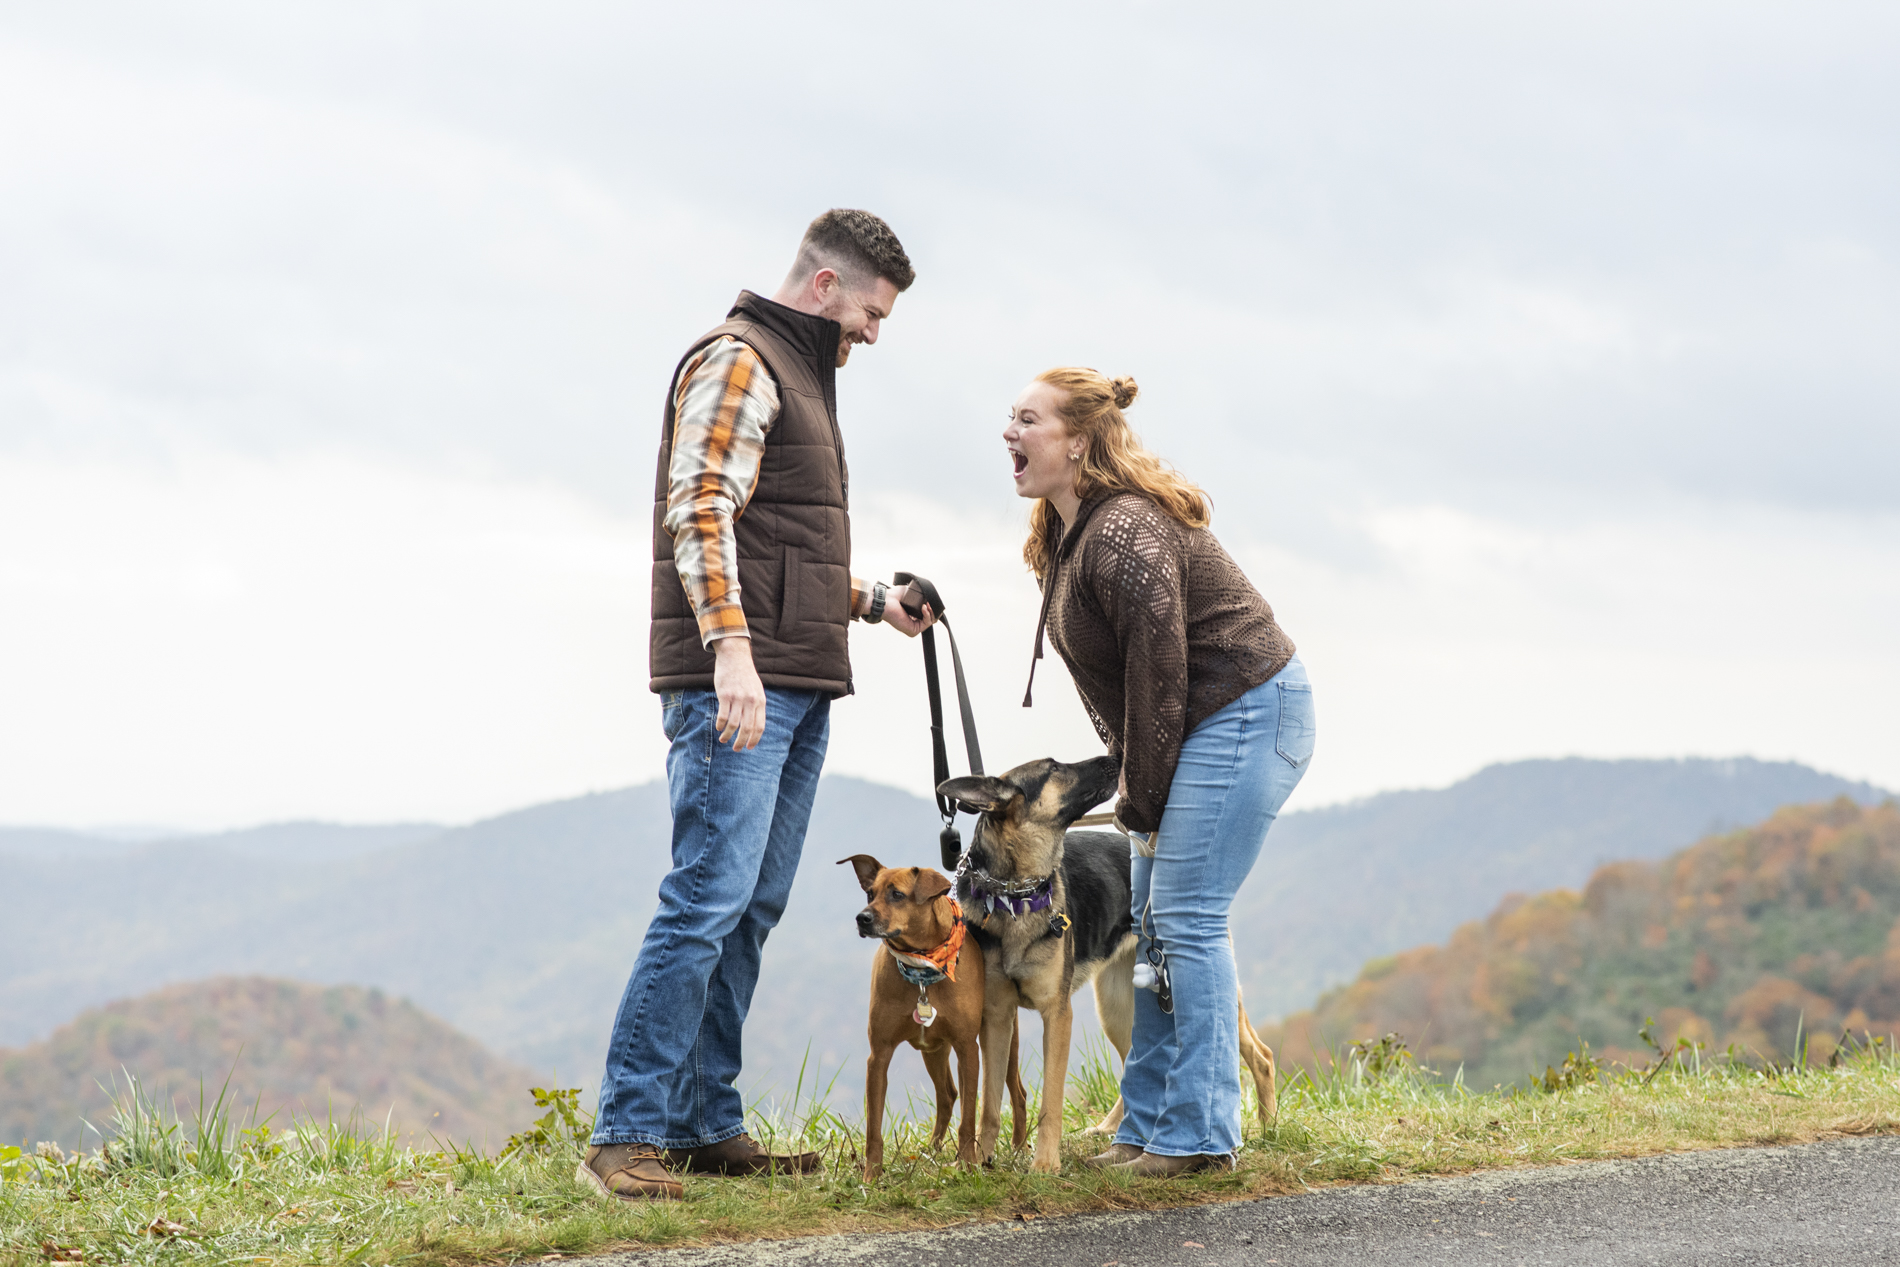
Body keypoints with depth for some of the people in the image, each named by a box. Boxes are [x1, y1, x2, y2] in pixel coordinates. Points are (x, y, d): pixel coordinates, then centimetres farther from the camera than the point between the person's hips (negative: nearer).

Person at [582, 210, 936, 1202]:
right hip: (736, 682, -10)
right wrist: (732, 648, -26)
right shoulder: (737, 362, -6)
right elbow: (702, 513, -17)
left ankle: (706, 1128, 11)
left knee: (752, 906, 8)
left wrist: (871, 600, 21)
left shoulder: (801, 374, 25)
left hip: (796, 690, 10)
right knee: (708, 898, -14)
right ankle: (626, 1135, -13)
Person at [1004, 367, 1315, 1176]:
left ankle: (1200, 1135, -6)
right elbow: (1114, 685, 13)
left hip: (1246, 711, -10)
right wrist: (1136, 794, 6)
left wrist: (1142, 807, -14)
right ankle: (1148, 1126, 15)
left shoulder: (1125, 534, -21)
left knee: (1186, 918, -11)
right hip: (1203, 727, 11)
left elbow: (1159, 677, -21)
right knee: (1153, 921, 10)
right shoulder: (1066, 537, 11)